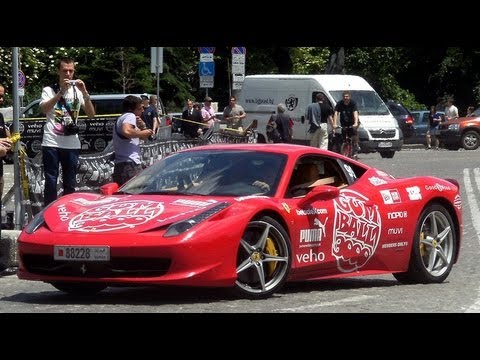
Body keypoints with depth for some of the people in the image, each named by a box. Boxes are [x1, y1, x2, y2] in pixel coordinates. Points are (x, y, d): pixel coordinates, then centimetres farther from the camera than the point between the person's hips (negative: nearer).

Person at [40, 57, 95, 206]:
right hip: (51, 143, -2)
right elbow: (44, 109, -16)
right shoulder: (49, 90, 2)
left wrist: (85, 93, -14)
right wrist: (61, 92, -24)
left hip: (71, 144, 2)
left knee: (70, 184, 7)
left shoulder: (78, 91, 9)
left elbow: (91, 114, -1)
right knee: (51, 182, -2)